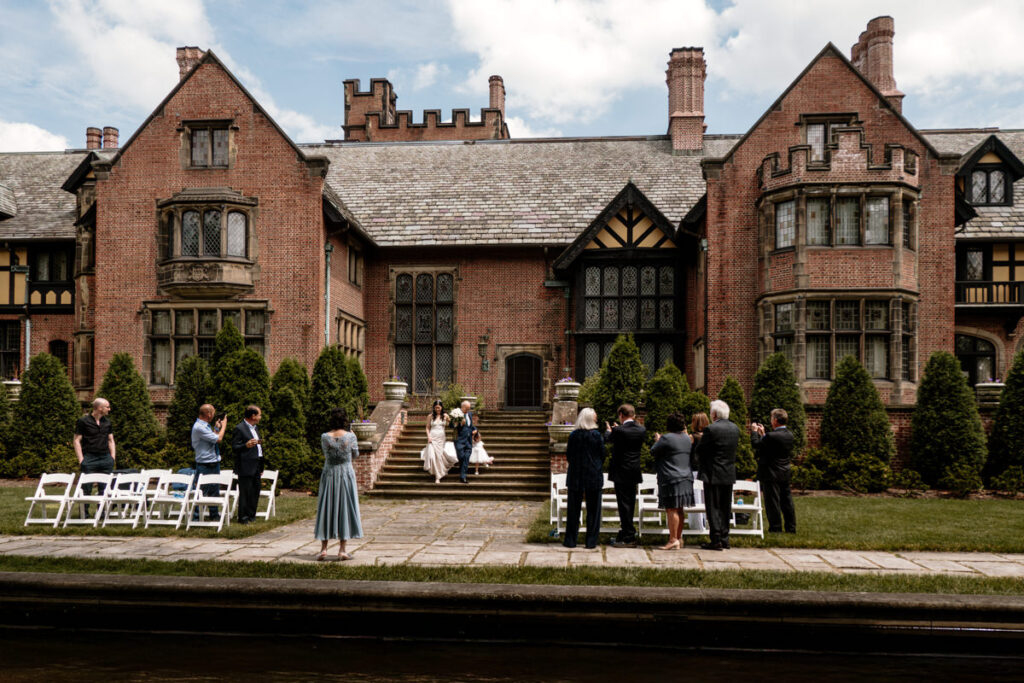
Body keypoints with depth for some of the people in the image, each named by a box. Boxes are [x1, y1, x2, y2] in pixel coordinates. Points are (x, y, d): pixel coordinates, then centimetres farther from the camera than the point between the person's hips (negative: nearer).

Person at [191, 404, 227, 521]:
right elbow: (218, 439, -19)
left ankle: (214, 513, 25)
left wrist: (217, 427, 13)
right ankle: (196, 516, 3)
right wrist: (223, 425, -5)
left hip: (214, 463, 9)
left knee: (214, 490, 16)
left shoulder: (206, 425, 12)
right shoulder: (199, 427, -19)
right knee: (202, 491, -4)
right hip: (204, 464, -9)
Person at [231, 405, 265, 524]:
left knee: (255, 491, 11)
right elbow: (234, 447, -14)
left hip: (256, 466, 9)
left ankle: (251, 515, 21)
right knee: (245, 492, -5)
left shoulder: (254, 428, 18)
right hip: (246, 467, -9)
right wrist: (246, 445, -32)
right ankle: (243, 517, 1)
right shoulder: (239, 428, -10)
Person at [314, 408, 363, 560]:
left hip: (329, 475, 1)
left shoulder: (324, 437, -6)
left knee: (326, 508, 8)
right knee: (344, 508, 5)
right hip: (346, 474, -1)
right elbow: (356, 455, 5)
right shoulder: (350, 436, -9)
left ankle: (323, 549, 7)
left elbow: (326, 455, 8)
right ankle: (342, 549, 6)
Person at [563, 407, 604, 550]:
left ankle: (571, 540, 13)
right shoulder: (597, 435, -9)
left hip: (575, 477, 1)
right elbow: (602, 455, -3)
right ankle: (591, 541, 9)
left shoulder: (573, 435, -5)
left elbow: (568, 456, 0)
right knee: (593, 510, 8)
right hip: (594, 477, -1)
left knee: (573, 509, 10)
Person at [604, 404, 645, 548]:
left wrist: (608, 430, 27)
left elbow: (607, 440, 3)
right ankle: (624, 534, 25)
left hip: (621, 473, -7)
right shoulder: (641, 430, 2)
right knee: (629, 504, 14)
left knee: (624, 505, -2)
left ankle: (629, 538, -1)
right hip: (634, 472, 7)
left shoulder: (619, 430, -16)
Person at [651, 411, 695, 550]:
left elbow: (653, 451, -3)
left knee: (671, 509, -6)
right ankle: (679, 538, 18)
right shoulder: (687, 438, 9)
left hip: (671, 479, -7)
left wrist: (657, 440, 16)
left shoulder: (666, 438, -13)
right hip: (686, 478, 8)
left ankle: (673, 540, -6)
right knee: (679, 509, 13)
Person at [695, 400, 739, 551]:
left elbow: (700, 450, -12)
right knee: (725, 508, 14)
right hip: (729, 475, 7)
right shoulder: (735, 428, 6)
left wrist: (701, 438, 9)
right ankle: (724, 540, 18)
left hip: (713, 475, -7)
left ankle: (716, 540, -1)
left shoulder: (711, 429, -16)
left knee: (713, 508, 0)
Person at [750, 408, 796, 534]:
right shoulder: (789, 435, 4)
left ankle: (776, 529, 5)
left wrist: (754, 431, 2)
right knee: (786, 501, 15)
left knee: (772, 503, 1)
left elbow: (756, 444, -12)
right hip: (785, 473, 8)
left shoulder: (772, 436, -23)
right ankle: (791, 528, 22)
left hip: (772, 474, -8)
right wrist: (763, 433, 19)